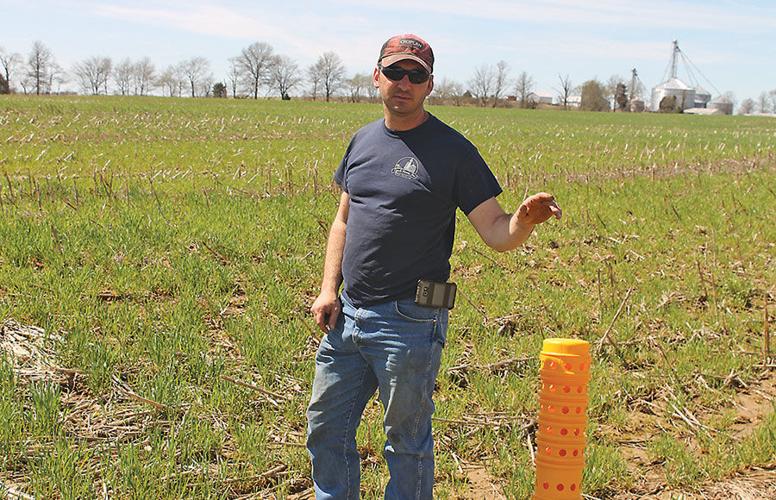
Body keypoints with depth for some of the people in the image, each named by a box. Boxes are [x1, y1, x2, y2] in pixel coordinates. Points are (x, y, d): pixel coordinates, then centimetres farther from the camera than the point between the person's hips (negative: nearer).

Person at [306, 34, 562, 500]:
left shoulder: (451, 150, -8)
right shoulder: (363, 140, 10)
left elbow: (496, 233, -11)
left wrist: (525, 219, -33)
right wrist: (329, 289, 8)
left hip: (410, 321, -6)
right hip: (347, 314, 6)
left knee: (407, 443, 8)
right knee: (326, 428, 17)